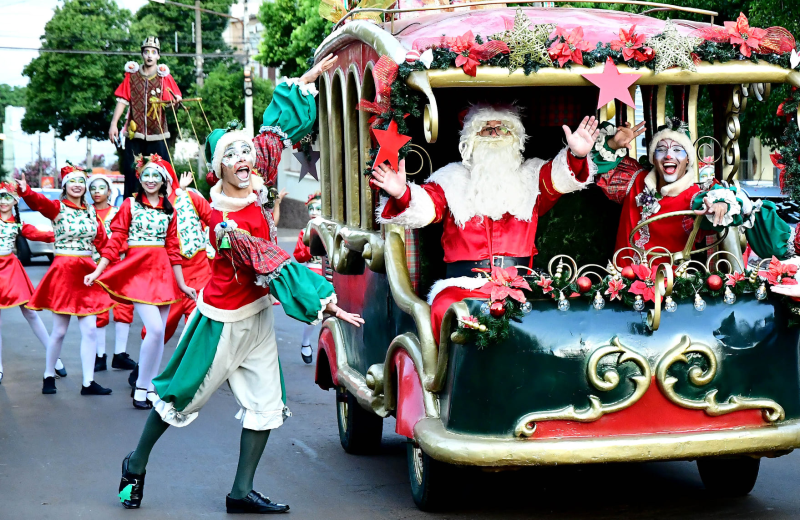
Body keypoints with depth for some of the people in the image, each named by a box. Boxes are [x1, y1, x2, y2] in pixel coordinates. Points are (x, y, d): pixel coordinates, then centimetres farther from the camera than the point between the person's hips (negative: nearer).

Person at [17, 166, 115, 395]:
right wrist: (23, 189, -47)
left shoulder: (91, 211, 10)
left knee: (90, 330, 1)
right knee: (59, 331, 2)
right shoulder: (57, 208, -5)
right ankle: (49, 376, 20)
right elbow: (38, 201, -26)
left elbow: (102, 241, 10)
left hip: (87, 272, 4)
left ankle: (88, 382, 6)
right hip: (64, 271, -4)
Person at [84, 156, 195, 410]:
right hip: (137, 270, -4)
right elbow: (115, 242, -2)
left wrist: (182, 284, 8)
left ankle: (149, 387, 14)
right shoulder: (130, 205, 2)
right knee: (155, 329, -16)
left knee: (158, 334, 3)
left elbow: (173, 250, 11)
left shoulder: (169, 210, 11)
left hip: (163, 273, 4)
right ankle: (141, 388, -3)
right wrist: (97, 272, -9)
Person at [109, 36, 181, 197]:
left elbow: (175, 98, -2)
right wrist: (114, 124, -1)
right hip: (134, 132, 1)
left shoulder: (164, 75, 4)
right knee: (130, 172, 2)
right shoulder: (132, 74, 6)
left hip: (157, 134, -1)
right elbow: (123, 100, 5)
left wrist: (175, 100, -26)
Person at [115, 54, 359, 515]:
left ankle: (242, 492, 14)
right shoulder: (228, 222, -26)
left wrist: (309, 79, 4)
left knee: (266, 403, 6)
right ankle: (137, 464, 30)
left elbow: (284, 126, 5)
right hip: (226, 320, -7)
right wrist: (326, 302, -27)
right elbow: (275, 269, -28)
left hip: (257, 316, 7)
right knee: (184, 395, 9)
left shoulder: (256, 185, -5)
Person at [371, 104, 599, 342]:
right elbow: (423, 206, 0)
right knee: (445, 310, -33)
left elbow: (560, 177, 0)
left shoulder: (530, 177, 19)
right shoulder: (452, 178, 15)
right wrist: (401, 195, -25)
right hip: (464, 286, -1)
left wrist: (577, 156, -24)